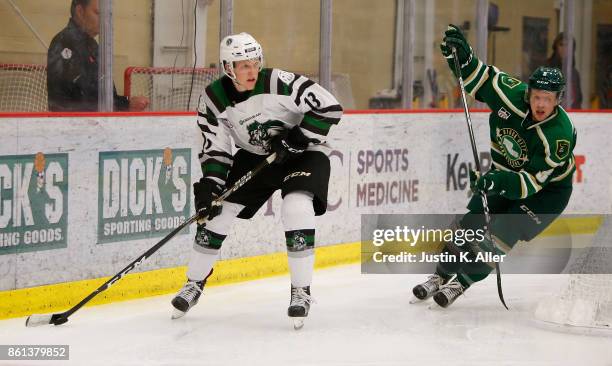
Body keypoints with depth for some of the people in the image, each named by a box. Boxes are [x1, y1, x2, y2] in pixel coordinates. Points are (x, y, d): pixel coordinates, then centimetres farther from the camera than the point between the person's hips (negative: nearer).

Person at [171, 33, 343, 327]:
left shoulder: (278, 82, -27)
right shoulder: (214, 99, -14)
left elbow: (329, 108, -26)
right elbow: (215, 148, -7)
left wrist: (297, 138, -29)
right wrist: (209, 185, -19)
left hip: (302, 153, -4)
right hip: (254, 156, 4)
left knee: (297, 209, -28)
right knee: (217, 211, -3)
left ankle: (301, 292, -14)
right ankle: (194, 284, 17)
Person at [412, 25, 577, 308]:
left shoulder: (560, 134, -34)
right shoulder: (514, 94, -23)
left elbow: (532, 182, -35)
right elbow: (478, 77, -13)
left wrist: (497, 182, -50)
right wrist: (460, 54, -32)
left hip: (548, 189, -5)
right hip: (506, 174, 5)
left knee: (505, 230, -19)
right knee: (472, 221, -1)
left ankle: (461, 284, -9)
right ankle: (441, 276, 12)